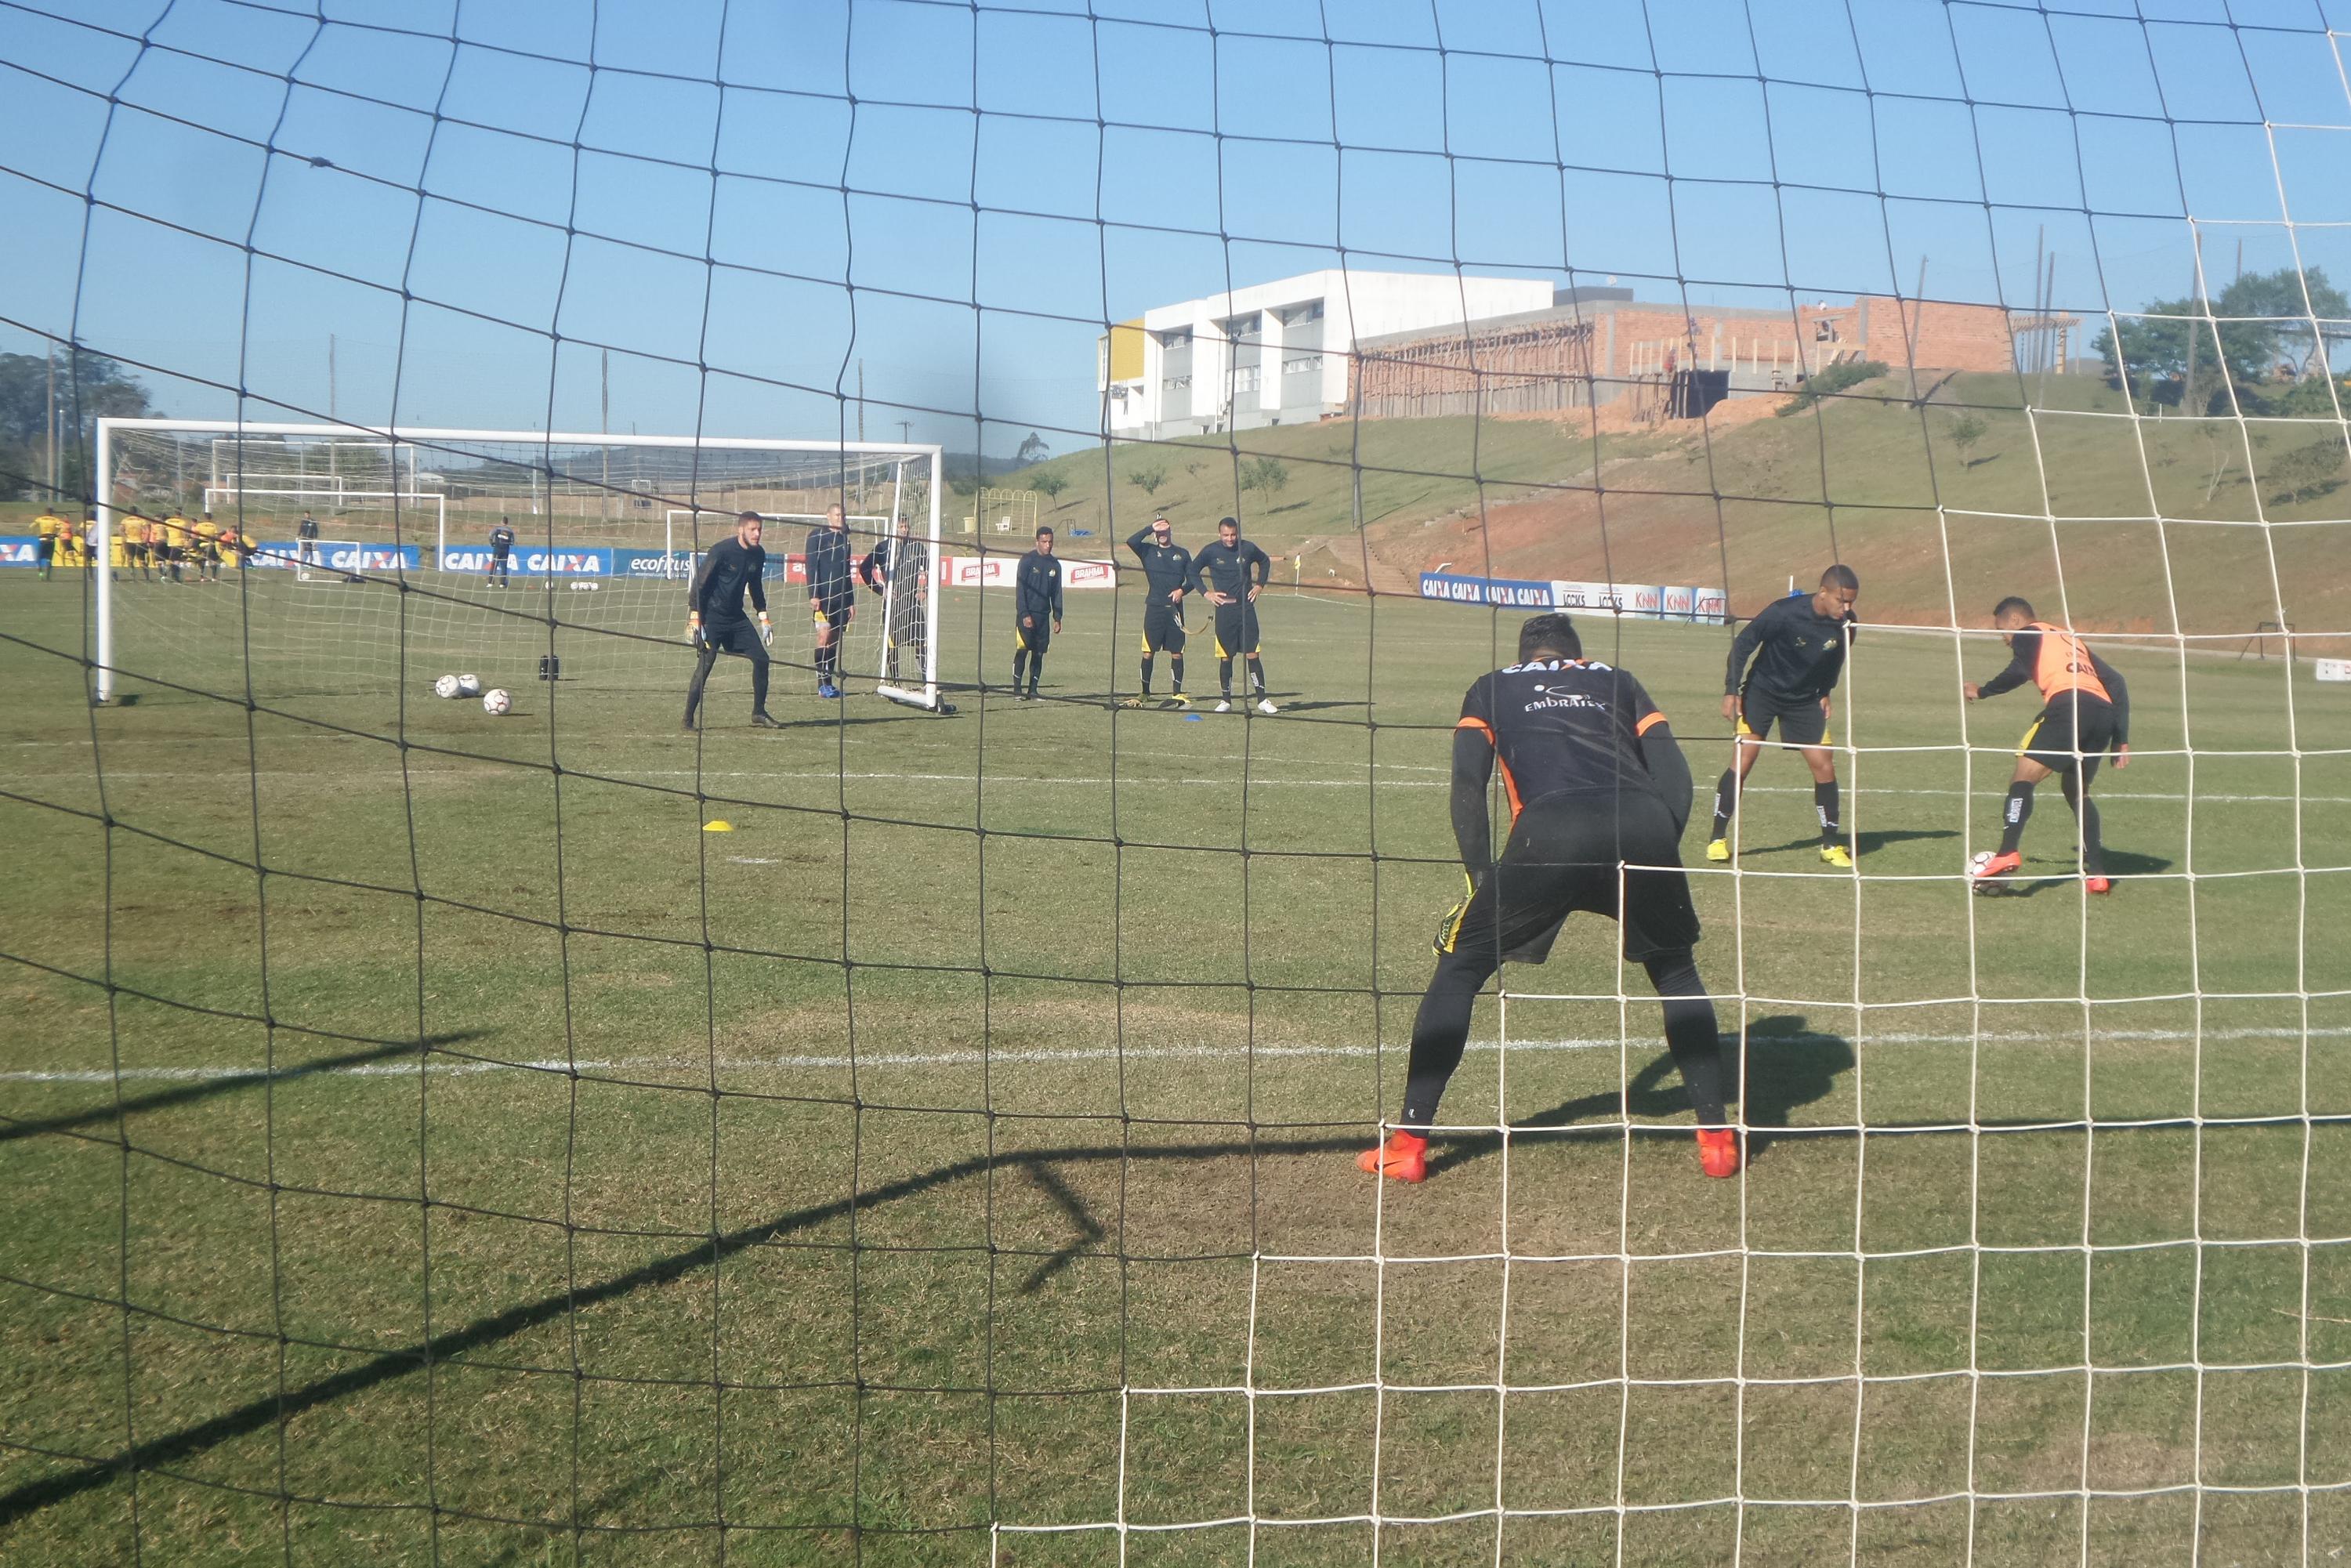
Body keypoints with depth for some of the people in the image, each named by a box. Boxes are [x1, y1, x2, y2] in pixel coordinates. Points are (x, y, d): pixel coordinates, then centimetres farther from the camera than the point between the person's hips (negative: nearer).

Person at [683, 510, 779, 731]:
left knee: (761, 658, 1)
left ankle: (759, 715, 13)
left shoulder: (758, 555, 4)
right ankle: (688, 720, -5)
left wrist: (764, 618, 17)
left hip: (736, 617, 7)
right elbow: (699, 583, -14)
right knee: (705, 665, -13)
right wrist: (694, 618, -18)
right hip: (711, 617, -7)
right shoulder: (721, 551, -17)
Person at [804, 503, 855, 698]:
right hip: (823, 596, -6)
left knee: (835, 639, 5)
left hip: (841, 598, 6)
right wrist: (813, 595, -15)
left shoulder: (844, 538, 19)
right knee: (824, 634, -14)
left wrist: (851, 601, 22)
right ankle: (823, 684, -14)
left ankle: (829, 684, 8)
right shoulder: (817, 536, 0)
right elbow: (812, 566, -7)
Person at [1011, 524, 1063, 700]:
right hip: (1026, 615, -5)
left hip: (1044, 616, 5)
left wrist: (1057, 618, 9)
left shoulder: (1055, 565, 11)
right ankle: (1016, 690, -6)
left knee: (1039, 654, 4)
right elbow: (1020, 590, -7)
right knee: (1022, 651, -9)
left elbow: (1056, 593, 16)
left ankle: (1033, 690, 9)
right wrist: (1024, 615, -14)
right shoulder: (1027, 560, -4)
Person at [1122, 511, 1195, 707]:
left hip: (1175, 608, 1)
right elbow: (1131, 542, -13)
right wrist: (1151, 528, -13)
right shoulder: (1148, 551, 6)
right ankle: (1145, 693, 8)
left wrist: (1182, 590, -8)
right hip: (1154, 608, -1)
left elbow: (1194, 578, 10)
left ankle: (1177, 693, 7)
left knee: (1177, 653, 1)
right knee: (1148, 652, -2)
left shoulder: (1182, 554, 12)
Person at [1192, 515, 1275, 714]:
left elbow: (1265, 561, 21)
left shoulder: (1248, 548, 2)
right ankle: (1226, 701, 12)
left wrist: (1259, 585, 11)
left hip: (1246, 608, 0)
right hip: (1224, 610, 0)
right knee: (1225, 658, 3)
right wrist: (1206, 593, 2)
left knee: (1252, 655, -3)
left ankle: (1262, 700, 0)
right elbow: (1193, 571, 11)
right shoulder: (1210, 552, -2)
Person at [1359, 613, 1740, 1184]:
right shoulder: (1617, 681, 34)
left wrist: (1483, 880, 15)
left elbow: (1467, 784, 14)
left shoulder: (1493, 688, 30)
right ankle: (1716, 1137, 23)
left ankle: (1409, 1143, 11)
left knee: (1460, 967, 16)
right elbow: (1674, 773, 20)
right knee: (1676, 973, 27)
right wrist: (1659, 853, 23)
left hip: (1551, 831, -2)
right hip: (1644, 827, 2)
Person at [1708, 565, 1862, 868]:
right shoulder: (1784, 613, -27)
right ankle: (1718, 838, -3)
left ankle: (1832, 844, 11)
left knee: (1824, 766, -3)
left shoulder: (1846, 624, -13)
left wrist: (1825, 693, 8)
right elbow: (1743, 644, -16)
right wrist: (1731, 691, -18)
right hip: (1762, 691, -4)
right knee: (1743, 759, -13)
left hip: (1805, 699, 4)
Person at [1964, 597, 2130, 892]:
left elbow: (2020, 671, -5)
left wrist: (1982, 691, 10)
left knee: (2024, 777, -7)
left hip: (2068, 704, -7)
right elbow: (2115, 681, 29)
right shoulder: (2072, 640, 36)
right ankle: (2097, 873, 10)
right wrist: (2121, 739, 25)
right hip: (2104, 712, 7)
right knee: (2077, 790, 20)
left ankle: (2008, 852, -28)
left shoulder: (2028, 634, 16)